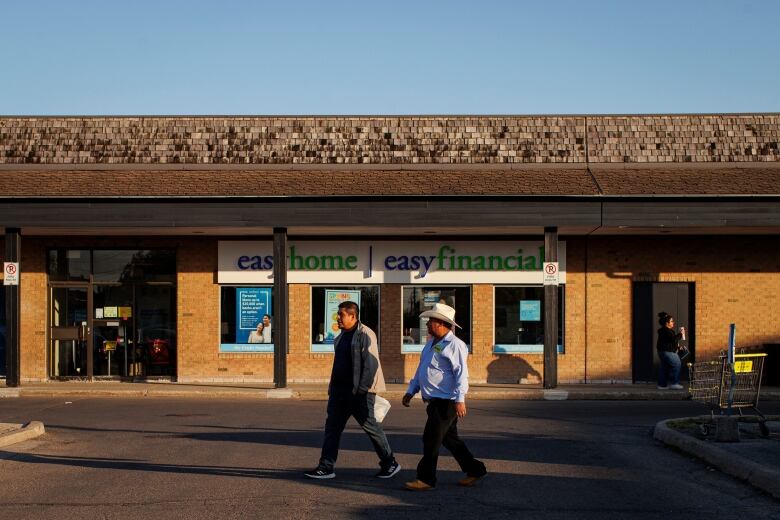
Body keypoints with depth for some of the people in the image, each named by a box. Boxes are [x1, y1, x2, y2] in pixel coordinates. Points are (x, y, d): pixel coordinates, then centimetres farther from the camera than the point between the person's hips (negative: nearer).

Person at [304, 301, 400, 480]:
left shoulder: (365, 335, -13)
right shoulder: (342, 335, 15)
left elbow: (371, 364, -19)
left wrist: (362, 389, -22)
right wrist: (332, 388, 17)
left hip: (359, 392, -9)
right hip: (340, 391, 9)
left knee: (370, 426, 0)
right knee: (332, 426, 5)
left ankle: (390, 464, 15)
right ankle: (326, 467, 8)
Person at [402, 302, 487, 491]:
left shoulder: (454, 345, -14)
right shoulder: (431, 343, 16)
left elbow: (461, 373, -19)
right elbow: (420, 369, 23)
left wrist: (460, 399, -24)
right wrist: (411, 391, 21)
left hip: (446, 402, -10)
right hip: (435, 402, 10)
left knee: (431, 439, -8)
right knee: (449, 439, 15)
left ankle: (426, 479, -1)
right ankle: (475, 470, 25)